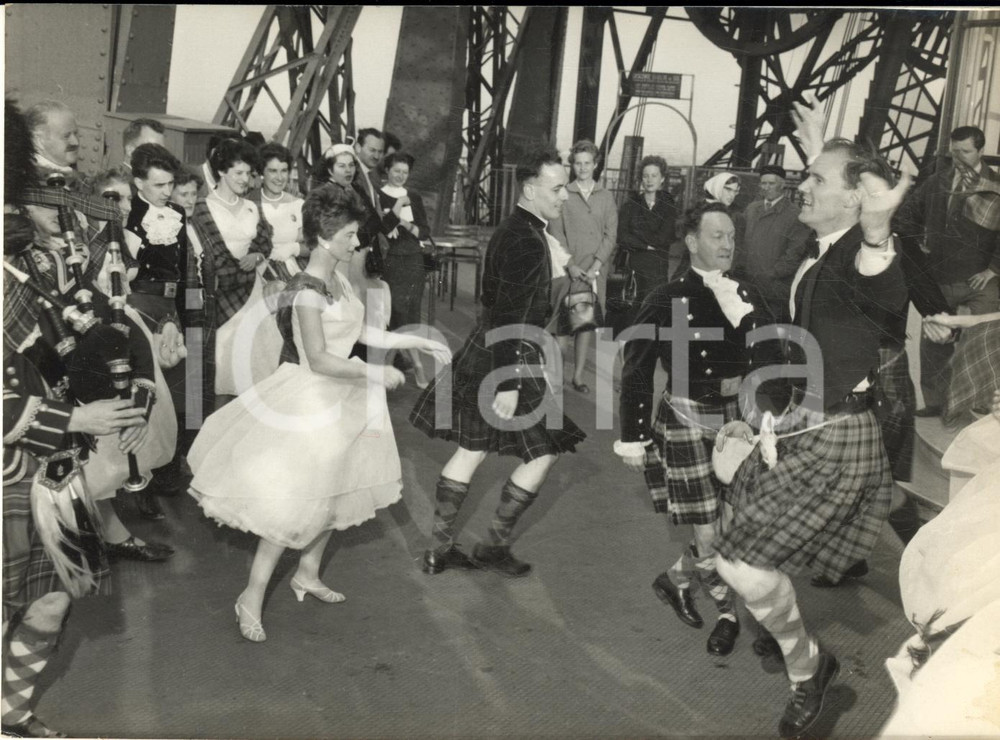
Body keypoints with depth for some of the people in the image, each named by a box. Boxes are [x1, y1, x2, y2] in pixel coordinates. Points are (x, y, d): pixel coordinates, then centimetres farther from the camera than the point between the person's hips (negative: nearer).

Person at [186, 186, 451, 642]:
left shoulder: (337, 281, 4)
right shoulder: (307, 292, -23)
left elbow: (363, 333, 13)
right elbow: (320, 360, -26)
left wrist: (417, 342, 11)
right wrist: (376, 374, -19)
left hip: (338, 399, 9)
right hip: (308, 402, -9)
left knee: (334, 491, 18)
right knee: (295, 503, -4)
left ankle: (307, 574, 36)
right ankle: (252, 597, 10)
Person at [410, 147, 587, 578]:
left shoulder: (510, 229, 11)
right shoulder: (527, 240, -20)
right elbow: (512, 318, -25)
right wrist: (509, 385, -25)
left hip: (485, 350, 10)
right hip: (511, 361, -10)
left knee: (470, 451, 14)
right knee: (544, 453, 5)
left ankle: (439, 550, 22)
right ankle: (494, 547, 15)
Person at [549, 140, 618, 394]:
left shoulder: (606, 198, 9)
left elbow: (610, 235, 4)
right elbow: (556, 233, -1)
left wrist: (595, 266, -7)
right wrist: (571, 266, -9)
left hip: (595, 271, 2)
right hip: (566, 270, -2)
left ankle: (578, 375, 7)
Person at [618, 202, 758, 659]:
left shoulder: (742, 297, 4)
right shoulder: (667, 300, -10)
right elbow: (637, 373, -6)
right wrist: (632, 438, -6)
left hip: (735, 417, 5)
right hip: (687, 420, -5)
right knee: (710, 533, -3)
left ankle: (677, 578, 34)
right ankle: (728, 610, 25)